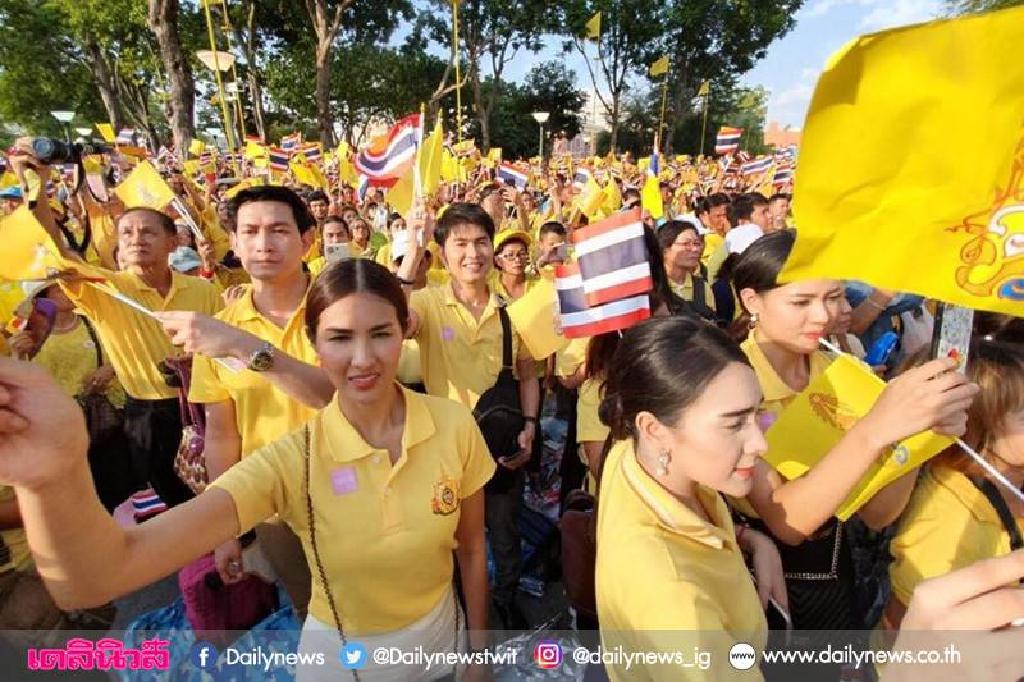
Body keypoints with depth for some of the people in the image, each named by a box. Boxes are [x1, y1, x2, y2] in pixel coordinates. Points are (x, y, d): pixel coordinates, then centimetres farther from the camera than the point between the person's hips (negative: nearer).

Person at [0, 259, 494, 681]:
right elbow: (96, 581, -35)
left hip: (443, 637, 1)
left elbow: (472, 548, -5)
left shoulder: (455, 425, -20)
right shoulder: (291, 461, -26)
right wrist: (55, 478, -55)